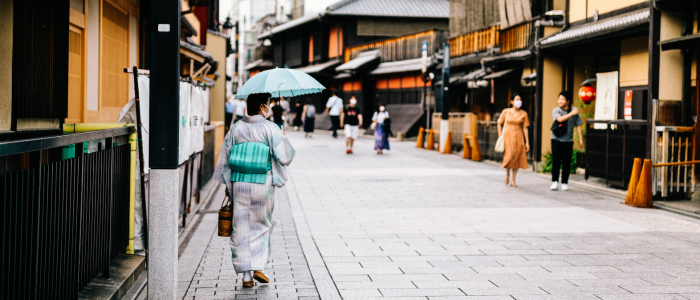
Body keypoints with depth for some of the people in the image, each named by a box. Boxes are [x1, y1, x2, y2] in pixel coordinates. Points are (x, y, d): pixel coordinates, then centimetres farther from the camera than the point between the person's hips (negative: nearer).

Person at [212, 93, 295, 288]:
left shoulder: (236, 128, 4)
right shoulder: (270, 129, -7)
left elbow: (225, 159, 6)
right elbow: (285, 157, -10)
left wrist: (227, 184, 15)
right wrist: (284, 140, 11)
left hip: (239, 184, 3)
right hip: (262, 185, -2)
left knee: (242, 229, 7)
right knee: (262, 225, 16)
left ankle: (246, 276, 8)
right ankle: (258, 267, 7)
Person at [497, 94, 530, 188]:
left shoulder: (523, 114, 4)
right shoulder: (506, 112, 2)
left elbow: (525, 128, 4)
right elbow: (500, 124, 9)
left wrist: (527, 142, 2)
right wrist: (500, 136, 1)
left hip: (518, 137, 2)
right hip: (508, 136, -2)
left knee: (517, 158, 0)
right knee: (509, 155, -15)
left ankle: (513, 180, 9)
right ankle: (507, 173, 12)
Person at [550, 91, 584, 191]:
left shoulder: (574, 110, 6)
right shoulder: (556, 110, 0)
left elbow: (578, 125, 10)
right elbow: (560, 119, -20)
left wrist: (580, 139, 8)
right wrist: (571, 113, -18)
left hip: (568, 140, 2)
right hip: (557, 139, -2)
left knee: (567, 162, 0)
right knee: (556, 160, -7)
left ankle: (564, 183, 9)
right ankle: (554, 181, 2)